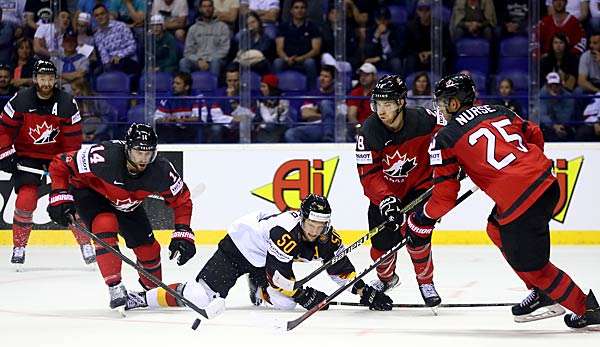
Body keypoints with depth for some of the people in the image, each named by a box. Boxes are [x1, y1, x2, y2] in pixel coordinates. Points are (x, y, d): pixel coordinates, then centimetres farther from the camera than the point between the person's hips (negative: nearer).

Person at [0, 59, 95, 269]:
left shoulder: (67, 104, -13)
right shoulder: (20, 101, -14)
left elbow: (73, 140, -8)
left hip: (57, 156, 1)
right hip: (26, 157, -1)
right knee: (26, 200, -17)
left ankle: (86, 244, 8)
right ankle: (19, 248, -3)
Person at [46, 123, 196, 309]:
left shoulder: (161, 170, -29)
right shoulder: (104, 156, -40)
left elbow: (181, 200, -12)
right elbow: (60, 164, -29)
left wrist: (183, 233, -21)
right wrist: (60, 197, -35)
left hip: (127, 204, 4)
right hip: (89, 191, -4)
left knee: (148, 248, 3)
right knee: (105, 224, -33)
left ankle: (153, 291, 34)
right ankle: (115, 288, -25)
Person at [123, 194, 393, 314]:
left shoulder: (325, 237, -13)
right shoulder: (284, 232, -35)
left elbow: (340, 267, -3)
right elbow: (278, 274, -30)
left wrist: (365, 292, -9)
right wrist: (305, 295, -25)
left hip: (263, 261, 7)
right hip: (238, 248, -7)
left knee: (286, 301, -16)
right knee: (201, 298, -20)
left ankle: (258, 287, 21)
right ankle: (143, 298, -6)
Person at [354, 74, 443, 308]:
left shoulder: (424, 120, -24)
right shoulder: (369, 132, -22)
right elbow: (368, 174, -23)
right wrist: (385, 199, -35)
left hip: (419, 185, -1)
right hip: (385, 191, 1)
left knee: (416, 234, -18)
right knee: (383, 239, -2)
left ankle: (425, 282, 5)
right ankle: (386, 278, 30)